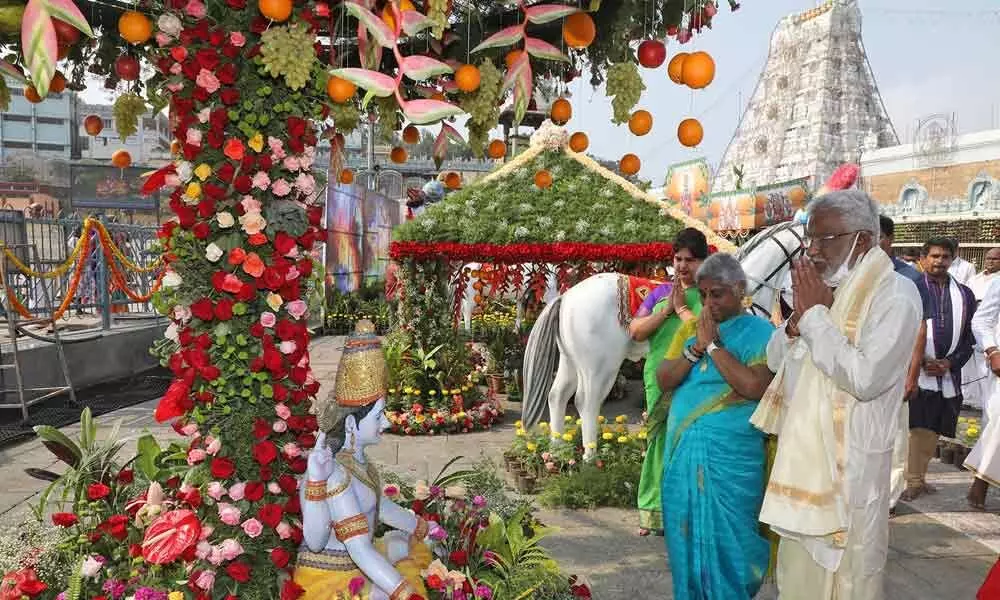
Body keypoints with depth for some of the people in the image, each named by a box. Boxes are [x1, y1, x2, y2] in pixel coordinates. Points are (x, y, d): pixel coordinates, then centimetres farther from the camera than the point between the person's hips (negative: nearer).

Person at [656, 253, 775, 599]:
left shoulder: (760, 332, -6)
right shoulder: (694, 331, 13)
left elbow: (754, 386, -21)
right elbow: (663, 379, 4)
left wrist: (713, 344, -15)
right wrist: (695, 349, -10)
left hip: (728, 458, -6)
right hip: (682, 453, 6)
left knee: (725, 543, 4)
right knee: (685, 538, 15)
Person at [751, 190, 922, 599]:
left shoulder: (896, 294, -15)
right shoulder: (819, 286, 8)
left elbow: (865, 378, -28)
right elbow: (775, 360, 10)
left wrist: (815, 315, -18)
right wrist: (799, 317, -9)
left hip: (849, 463, -7)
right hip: (801, 454, 7)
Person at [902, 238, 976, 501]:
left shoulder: (964, 295, 14)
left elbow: (969, 337, 14)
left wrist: (950, 363, -1)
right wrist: (920, 361, -11)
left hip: (947, 375, 5)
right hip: (913, 371, -4)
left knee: (930, 431, 11)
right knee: (916, 427, -8)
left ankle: (917, 478, 23)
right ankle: (912, 481, 0)